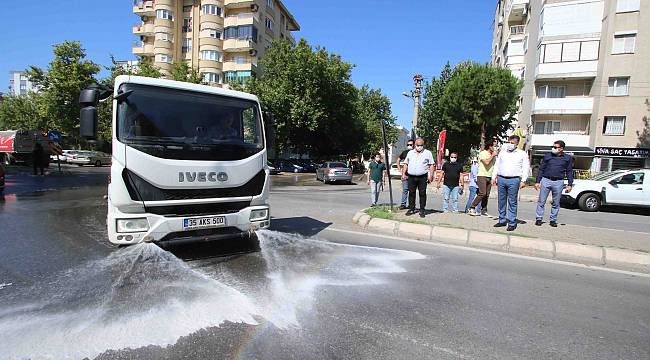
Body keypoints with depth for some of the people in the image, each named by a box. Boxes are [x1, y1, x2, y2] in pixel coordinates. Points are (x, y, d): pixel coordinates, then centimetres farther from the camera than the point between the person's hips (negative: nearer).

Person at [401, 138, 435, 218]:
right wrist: (403, 174, 7)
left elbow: (431, 165, 4)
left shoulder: (428, 153, 6)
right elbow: (406, 164, 16)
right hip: (411, 177, 2)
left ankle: (422, 210, 7)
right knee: (411, 193, 6)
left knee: (422, 194, 0)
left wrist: (431, 175, -6)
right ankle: (411, 209, 16)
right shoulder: (410, 153, 14)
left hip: (422, 177, -2)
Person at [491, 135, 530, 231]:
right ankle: (502, 220, 15)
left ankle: (512, 223, 2)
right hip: (501, 179, 4)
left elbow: (526, 168, 3)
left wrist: (523, 181, -6)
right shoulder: (502, 152, 16)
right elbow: (496, 165, 18)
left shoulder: (522, 154, 7)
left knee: (512, 202, -3)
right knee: (501, 201, 6)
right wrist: (494, 177, 11)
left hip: (514, 180, -3)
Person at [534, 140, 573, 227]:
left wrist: (570, 184, 2)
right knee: (541, 201, 0)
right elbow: (541, 169, 7)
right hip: (546, 180, 0)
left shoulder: (567, 158, 7)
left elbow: (569, 172, 9)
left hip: (558, 182, 0)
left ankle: (553, 220, 18)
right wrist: (538, 181, 2)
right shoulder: (547, 156, 6)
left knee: (556, 203, 8)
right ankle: (539, 219, 8)